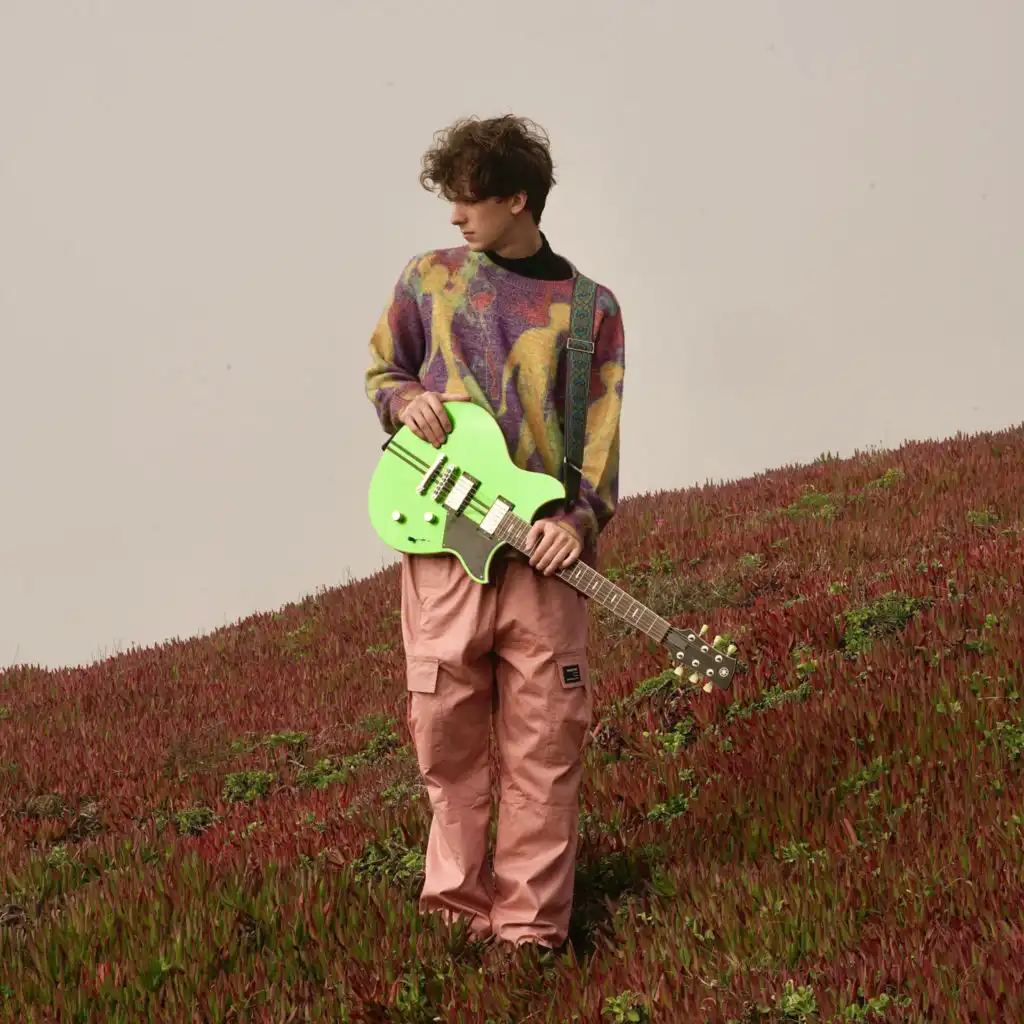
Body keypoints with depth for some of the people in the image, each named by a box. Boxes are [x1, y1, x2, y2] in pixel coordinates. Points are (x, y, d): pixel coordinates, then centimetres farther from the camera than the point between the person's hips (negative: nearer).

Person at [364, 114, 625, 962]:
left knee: (544, 746, -1)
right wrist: (405, 399, -4)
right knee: (446, 733, 3)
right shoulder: (428, 280, 9)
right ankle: (459, 903, 18)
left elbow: (602, 436, 3)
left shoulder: (590, 309, 6)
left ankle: (529, 926, 6)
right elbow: (381, 371, 19)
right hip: (442, 540, 1)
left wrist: (579, 520, -14)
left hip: (543, 551, -1)